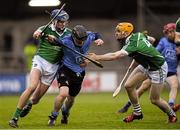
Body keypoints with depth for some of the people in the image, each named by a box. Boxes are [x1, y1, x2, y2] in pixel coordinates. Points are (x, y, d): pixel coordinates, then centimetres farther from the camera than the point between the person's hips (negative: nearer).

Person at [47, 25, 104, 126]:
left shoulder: (88, 37, -15)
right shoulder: (66, 42, -28)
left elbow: (97, 35, 7)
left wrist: (99, 39, -14)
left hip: (79, 73, 5)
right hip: (66, 70, -5)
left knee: (71, 98, 19)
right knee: (63, 94, -27)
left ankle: (65, 113, 54)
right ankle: (53, 116, -3)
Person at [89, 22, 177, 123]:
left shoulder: (133, 44, -32)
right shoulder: (137, 35, -7)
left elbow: (115, 56, -42)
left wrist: (97, 57, -40)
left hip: (158, 68, -9)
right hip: (146, 66, 9)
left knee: (154, 100, -2)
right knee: (129, 85, -2)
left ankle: (172, 115, 23)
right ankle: (137, 113, 14)